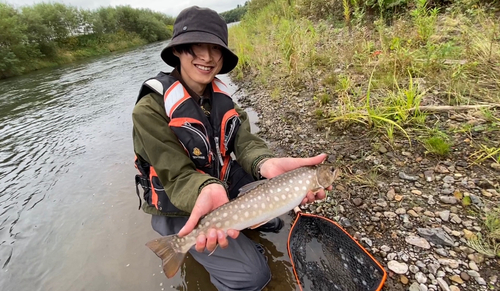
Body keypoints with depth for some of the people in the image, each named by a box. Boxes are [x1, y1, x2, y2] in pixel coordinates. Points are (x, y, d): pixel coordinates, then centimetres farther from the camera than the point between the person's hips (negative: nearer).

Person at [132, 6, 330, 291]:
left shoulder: (221, 95, -3)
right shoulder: (150, 109, -22)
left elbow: (245, 141, -16)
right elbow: (177, 175, -25)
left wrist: (267, 164, -39)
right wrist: (208, 190, -48)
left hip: (224, 180, 6)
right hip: (181, 207, -5)